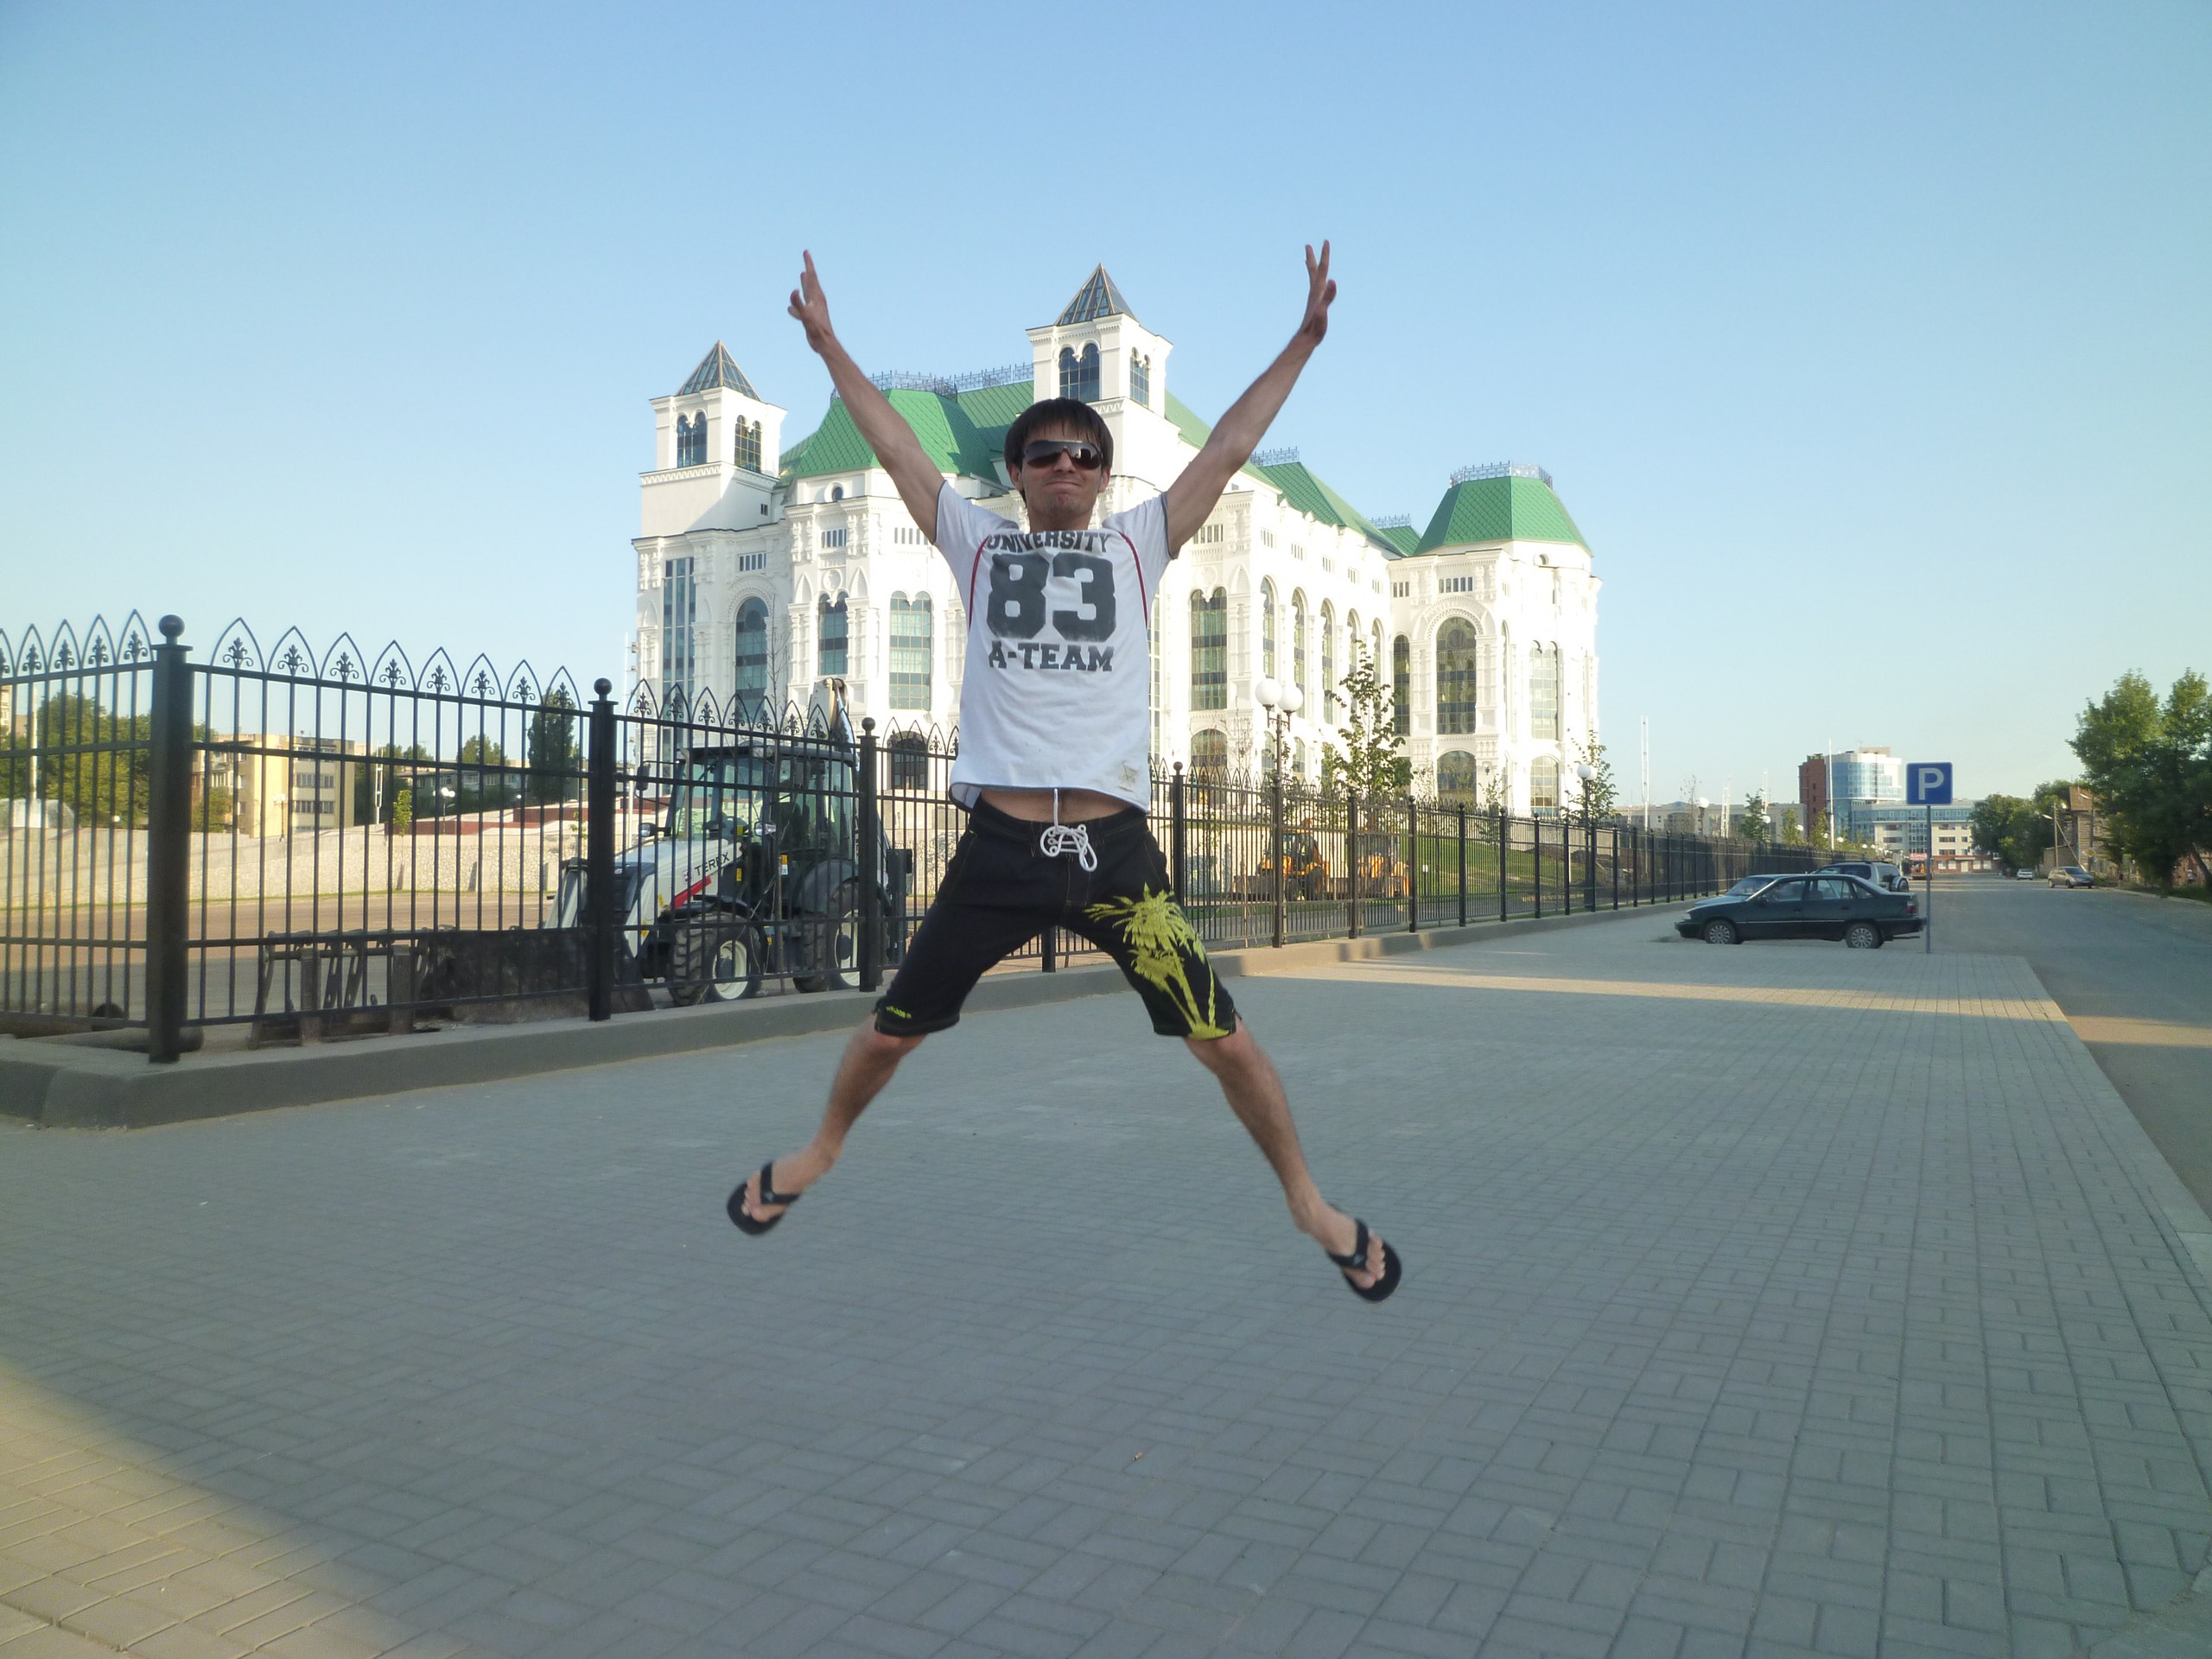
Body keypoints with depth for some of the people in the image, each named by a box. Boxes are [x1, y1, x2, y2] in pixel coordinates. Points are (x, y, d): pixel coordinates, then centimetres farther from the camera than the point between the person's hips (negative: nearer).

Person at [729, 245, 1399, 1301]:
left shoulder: (1136, 545, 13)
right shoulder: (977, 543, 14)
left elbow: (1228, 449, 11)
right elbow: (894, 446, 16)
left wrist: (1303, 341, 9)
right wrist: (829, 346, 19)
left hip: (1114, 844, 0)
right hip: (998, 844, 1)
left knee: (1221, 1036, 0)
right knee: (894, 1026, 12)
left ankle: (1304, 1197, 22)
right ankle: (823, 1148, 40)